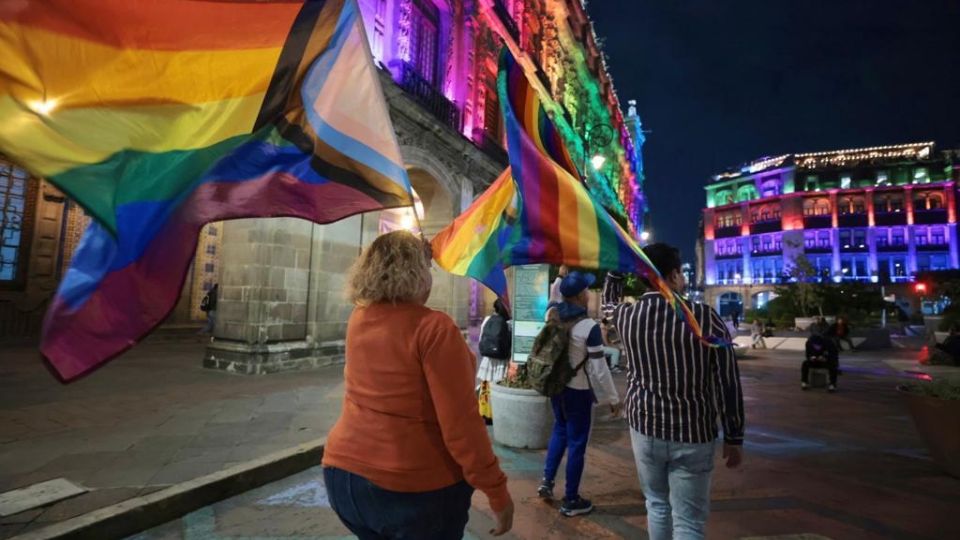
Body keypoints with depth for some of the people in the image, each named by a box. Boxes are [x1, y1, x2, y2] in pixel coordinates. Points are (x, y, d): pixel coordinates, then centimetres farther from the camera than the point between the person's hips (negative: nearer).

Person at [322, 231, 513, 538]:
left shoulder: (358, 321, 0)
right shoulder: (433, 327, -21)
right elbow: (460, 422, -24)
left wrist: (422, 249, 28)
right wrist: (496, 491, -15)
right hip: (418, 487, -6)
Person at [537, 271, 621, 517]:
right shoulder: (589, 326, -21)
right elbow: (599, 368, -18)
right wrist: (613, 398, -7)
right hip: (578, 391, -6)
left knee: (559, 431, 24)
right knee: (577, 442, 7)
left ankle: (547, 481, 29)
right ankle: (571, 501, 20)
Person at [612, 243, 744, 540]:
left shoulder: (623, 315, -8)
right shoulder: (705, 317, -14)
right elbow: (728, 385, -10)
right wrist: (734, 438, 2)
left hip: (644, 427, 3)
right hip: (693, 434, -2)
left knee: (657, 504, 23)